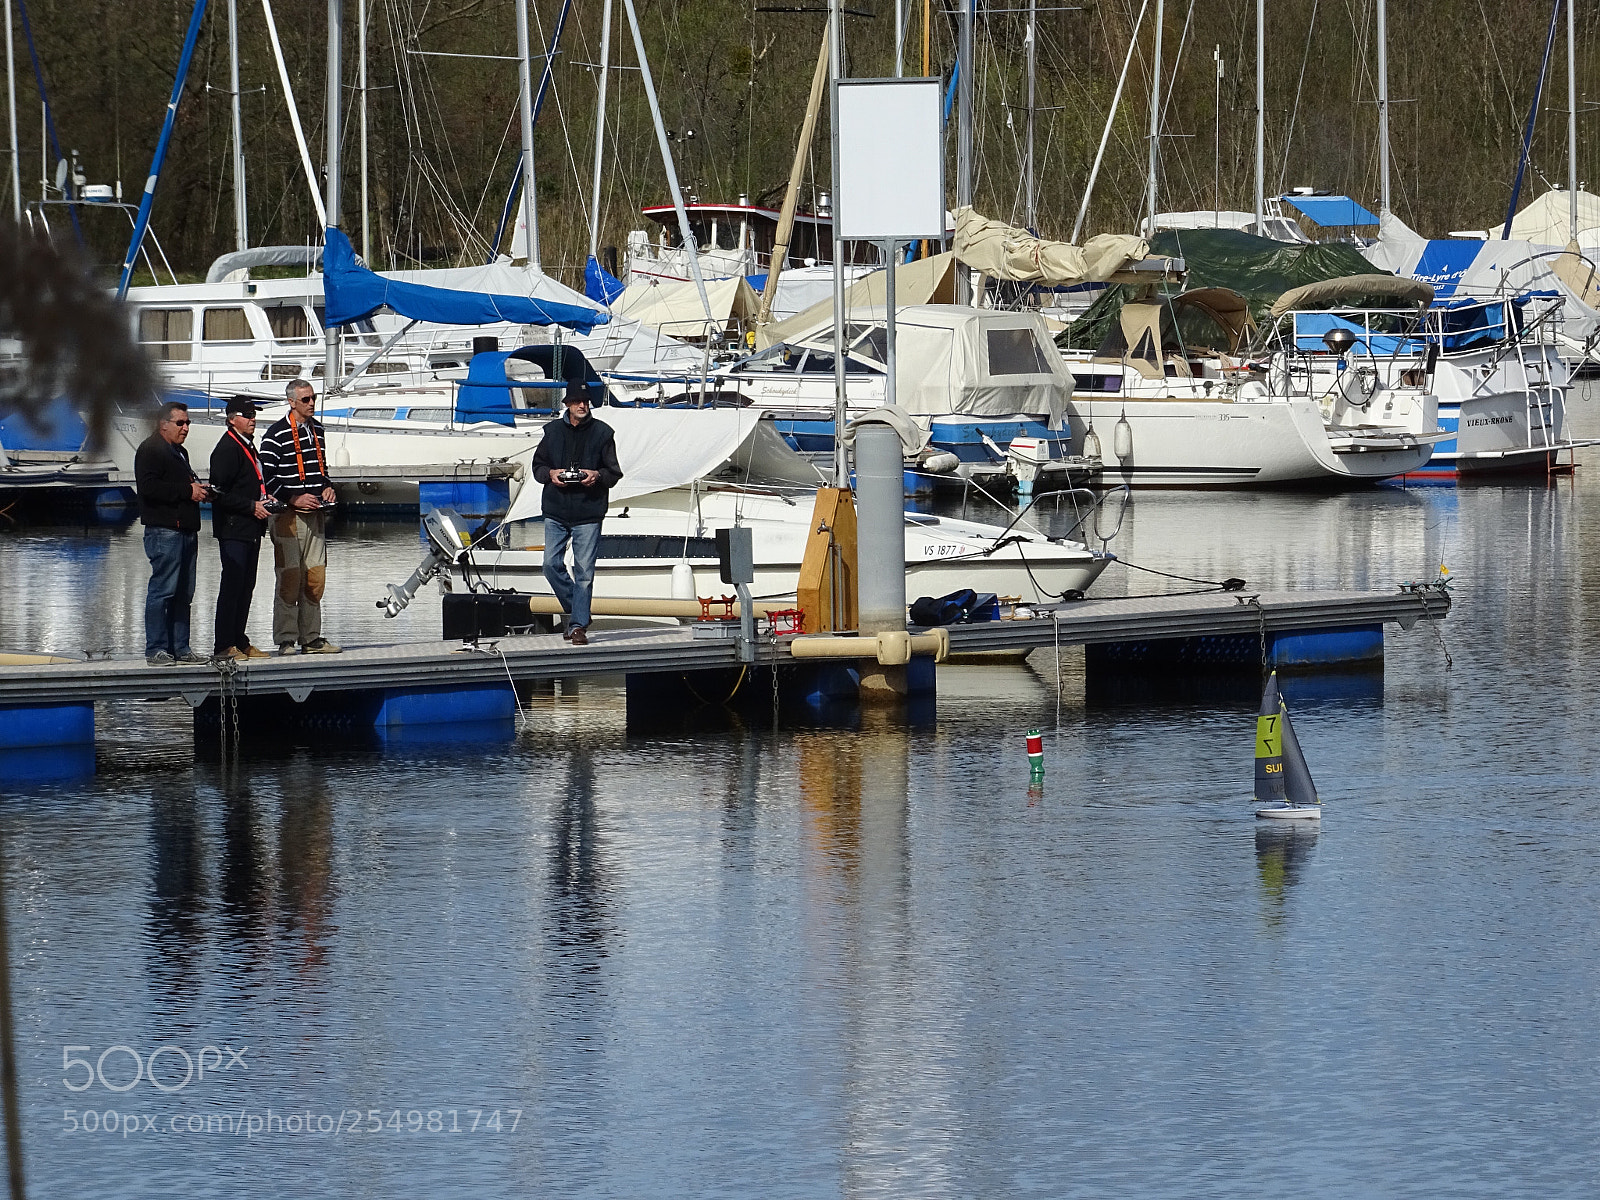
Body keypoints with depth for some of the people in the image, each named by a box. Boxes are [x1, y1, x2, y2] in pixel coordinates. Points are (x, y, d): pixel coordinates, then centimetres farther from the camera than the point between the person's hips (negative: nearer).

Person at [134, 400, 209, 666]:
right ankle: (156, 649, -9)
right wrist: (187, 491, -17)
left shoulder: (180, 452, 24)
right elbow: (149, 487, -19)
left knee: (184, 593, 9)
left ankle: (180, 647, 13)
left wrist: (199, 490, 13)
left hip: (186, 529, 10)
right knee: (163, 589, -10)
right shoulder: (150, 450, -6)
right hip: (164, 530, -10)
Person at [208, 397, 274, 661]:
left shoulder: (248, 445, 17)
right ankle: (224, 646, -8)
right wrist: (251, 506, -18)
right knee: (232, 586, -10)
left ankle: (240, 642, 18)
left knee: (246, 586, 12)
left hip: (251, 529, 10)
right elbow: (220, 493, -20)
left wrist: (265, 499, 12)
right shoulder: (227, 448, -13)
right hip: (233, 529, -10)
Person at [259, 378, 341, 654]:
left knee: (316, 579, 8)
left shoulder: (316, 429, 15)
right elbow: (267, 477, -11)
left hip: (315, 515, 7)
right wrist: (294, 499, -18)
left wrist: (327, 487, 8)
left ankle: (311, 637, 14)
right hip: (288, 516, -7)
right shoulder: (276, 434, -9)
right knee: (290, 578, -8)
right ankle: (286, 640, -5)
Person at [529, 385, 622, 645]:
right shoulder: (553, 431, 8)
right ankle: (574, 611, 18)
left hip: (588, 512, -2)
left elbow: (614, 472, 5)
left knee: (584, 570, -4)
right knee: (552, 565, -2)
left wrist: (597, 475, -15)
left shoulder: (602, 433, 2)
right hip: (556, 510, 3)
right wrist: (550, 473, -7)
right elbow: (537, 465, 14)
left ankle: (578, 625, 2)